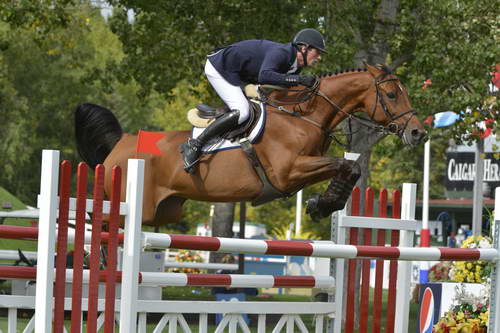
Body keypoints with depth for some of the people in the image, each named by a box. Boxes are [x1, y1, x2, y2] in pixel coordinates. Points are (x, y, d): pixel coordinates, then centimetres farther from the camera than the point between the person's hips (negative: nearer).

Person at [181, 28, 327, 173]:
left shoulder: (295, 67, 2)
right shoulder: (280, 53, -27)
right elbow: (264, 76, -45)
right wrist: (298, 79, -45)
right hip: (218, 67, -10)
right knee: (242, 112, -23)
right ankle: (194, 145, -21)